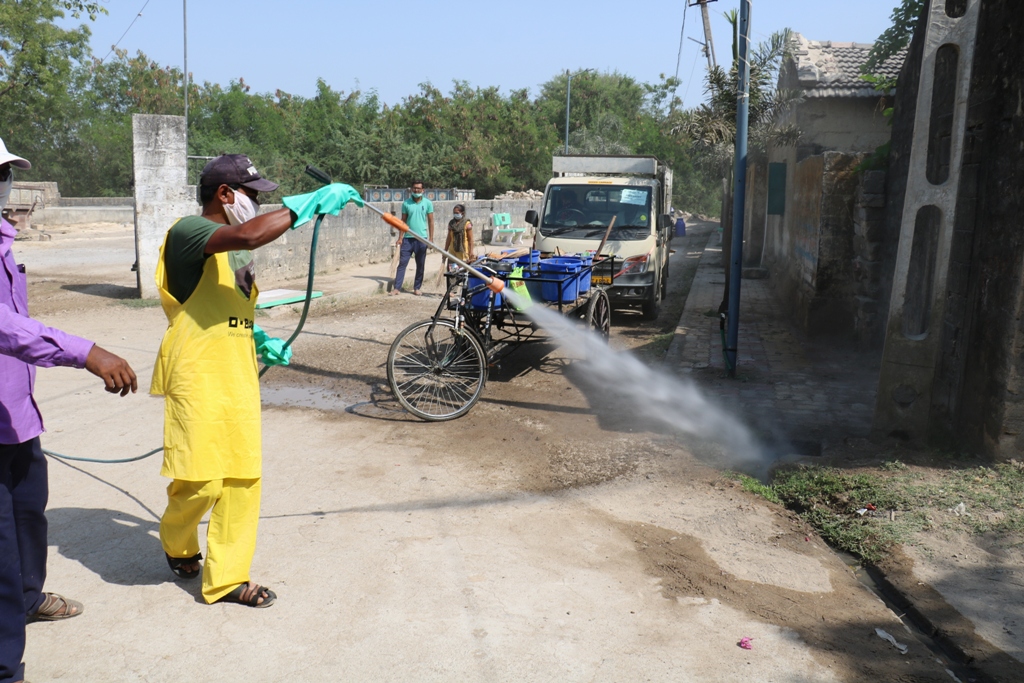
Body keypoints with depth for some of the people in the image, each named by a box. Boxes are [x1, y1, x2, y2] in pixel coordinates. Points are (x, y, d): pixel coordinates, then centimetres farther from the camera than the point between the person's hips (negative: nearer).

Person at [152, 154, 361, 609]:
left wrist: (258, 339, 12)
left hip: (238, 378, 8)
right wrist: (307, 204, -27)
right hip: (198, 378, -8)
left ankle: (226, 578, 17)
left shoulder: (235, 248, 15)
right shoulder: (188, 232, -12)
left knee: (243, 477, 5)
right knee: (202, 479, -4)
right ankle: (177, 544, 29)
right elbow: (249, 236, -33)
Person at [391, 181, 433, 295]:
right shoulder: (406, 203, 4)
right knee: (402, 263, -4)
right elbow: (403, 221, 6)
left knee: (420, 265, 6)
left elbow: (430, 221, 3)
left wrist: (431, 238, -3)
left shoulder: (428, 203, 2)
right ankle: (397, 287, -4)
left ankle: (417, 287, 17)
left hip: (421, 238, 0)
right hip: (408, 238, 0)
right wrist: (400, 237, -1)